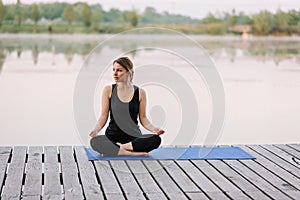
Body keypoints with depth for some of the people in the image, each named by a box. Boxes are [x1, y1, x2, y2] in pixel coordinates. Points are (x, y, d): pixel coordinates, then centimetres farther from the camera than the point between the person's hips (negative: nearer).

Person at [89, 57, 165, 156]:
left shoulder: (140, 93, 3)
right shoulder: (108, 90, 3)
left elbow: (143, 118, 7)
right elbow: (104, 116, 4)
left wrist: (154, 129, -11)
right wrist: (96, 129, -16)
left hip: (134, 137, 1)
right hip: (113, 136, -1)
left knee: (156, 140, -31)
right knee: (95, 141, -34)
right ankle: (132, 152, -33)